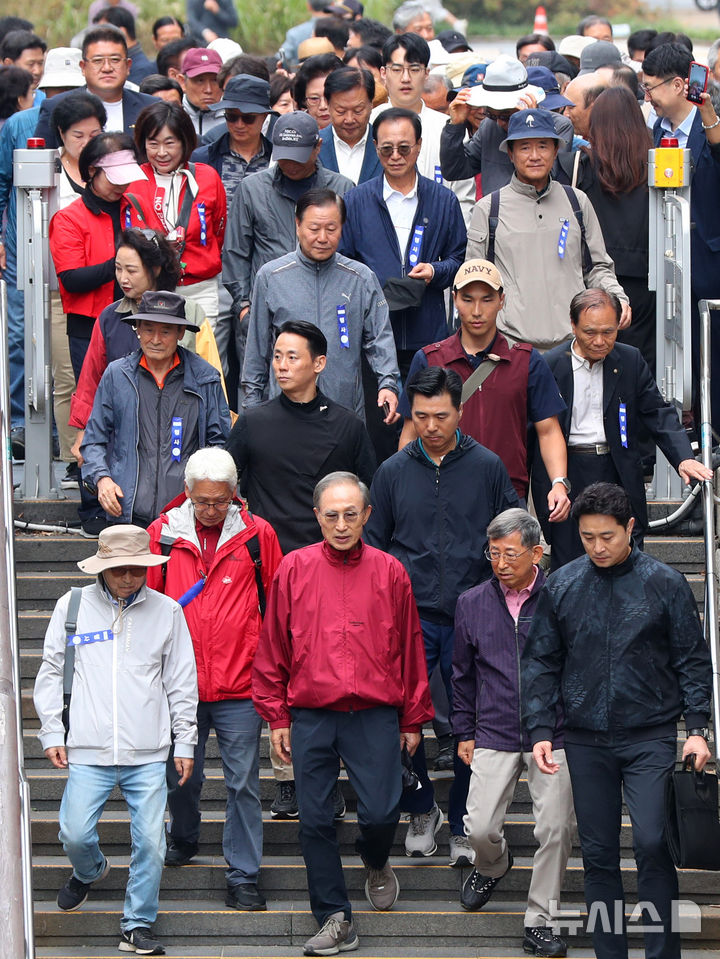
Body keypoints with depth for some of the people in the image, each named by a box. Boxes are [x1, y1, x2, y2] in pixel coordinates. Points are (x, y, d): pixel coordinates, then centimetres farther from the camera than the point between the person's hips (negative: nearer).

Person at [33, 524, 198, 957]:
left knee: (151, 843, -4)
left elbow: (182, 682, 11)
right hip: (89, 752, 0)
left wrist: (185, 742, 9)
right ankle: (90, 871, 31)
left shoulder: (166, 611, 5)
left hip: (149, 756, 0)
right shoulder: (73, 606, 3)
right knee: (75, 835, -4)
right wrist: (52, 732, 5)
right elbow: (51, 672, 10)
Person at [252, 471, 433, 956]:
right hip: (311, 717, 1)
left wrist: (413, 720, 10)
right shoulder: (295, 569, 3)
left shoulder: (390, 573, 4)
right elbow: (274, 648, 8)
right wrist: (277, 716, 5)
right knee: (315, 821, 1)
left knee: (381, 813, -7)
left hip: (376, 715, -1)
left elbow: (410, 649, 9)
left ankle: (376, 863, 29)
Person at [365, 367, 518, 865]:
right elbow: (373, 545, 13)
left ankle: (463, 827, 14)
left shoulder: (487, 467, 3)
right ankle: (421, 811, 16)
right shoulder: (394, 471, 7)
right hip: (410, 618, 1)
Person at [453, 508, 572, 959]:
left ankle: (541, 921, 8)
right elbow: (463, 674, 17)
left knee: (556, 829, -6)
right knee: (480, 828, -6)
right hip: (495, 735, 2)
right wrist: (464, 732, 15)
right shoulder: (473, 604, 7)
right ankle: (493, 865, 30)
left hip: (553, 735, -2)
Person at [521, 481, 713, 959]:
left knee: (653, 843, -13)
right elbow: (540, 662, 9)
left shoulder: (665, 583, -1)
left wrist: (697, 728, -4)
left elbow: (692, 660, 4)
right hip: (587, 740, 3)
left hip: (651, 738, -3)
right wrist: (540, 730, 0)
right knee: (598, 852, 6)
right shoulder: (562, 586, 4)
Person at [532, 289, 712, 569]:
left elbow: (659, 414, 4)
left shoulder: (631, 362, 4)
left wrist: (684, 458, -13)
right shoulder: (550, 366, -3)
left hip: (619, 475, 2)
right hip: (567, 475, -2)